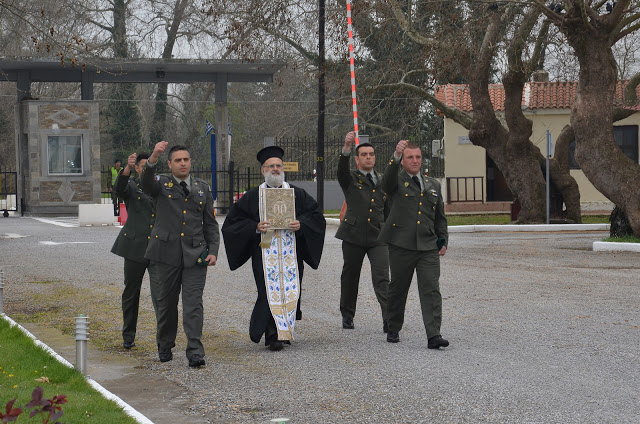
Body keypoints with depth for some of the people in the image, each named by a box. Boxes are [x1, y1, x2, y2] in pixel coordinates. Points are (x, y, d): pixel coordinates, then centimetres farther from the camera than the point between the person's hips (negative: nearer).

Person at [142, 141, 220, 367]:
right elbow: (147, 185, -20)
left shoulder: (202, 188, 14)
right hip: (165, 254, -1)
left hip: (195, 255, 1)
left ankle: (195, 352, -9)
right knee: (165, 303, 9)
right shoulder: (162, 184, 5)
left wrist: (213, 251, 2)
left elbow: (210, 224, 15)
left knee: (193, 304, -7)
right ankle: (165, 346, 26)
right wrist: (153, 159, -39)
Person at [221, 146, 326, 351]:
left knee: (290, 290, 1)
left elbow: (316, 216, 12)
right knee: (270, 291, -12)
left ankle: (284, 330, 18)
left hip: (291, 252, 2)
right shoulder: (252, 197, 7)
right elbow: (233, 222, 6)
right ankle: (273, 334, -8)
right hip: (265, 252, -2)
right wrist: (255, 227, -11)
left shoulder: (297, 194, 11)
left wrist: (301, 224, -8)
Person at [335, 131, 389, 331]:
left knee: (382, 279, -11)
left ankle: (389, 320, -19)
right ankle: (347, 315, 27)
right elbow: (342, 170, -19)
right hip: (353, 236, -1)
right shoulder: (350, 180, 5)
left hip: (378, 238, 1)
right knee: (350, 277, 10)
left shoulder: (383, 181, 15)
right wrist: (347, 147, -36)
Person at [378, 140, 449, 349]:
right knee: (397, 289, 8)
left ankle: (434, 335, -14)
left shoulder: (433, 185, 18)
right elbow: (387, 181, -22)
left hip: (428, 247, 2)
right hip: (401, 246, -2)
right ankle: (393, 329, 25)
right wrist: (396, 157, -38)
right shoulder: (397, 181, 4)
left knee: (431, 289, -9)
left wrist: (443, 241, 14)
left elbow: (440, 217, 23)